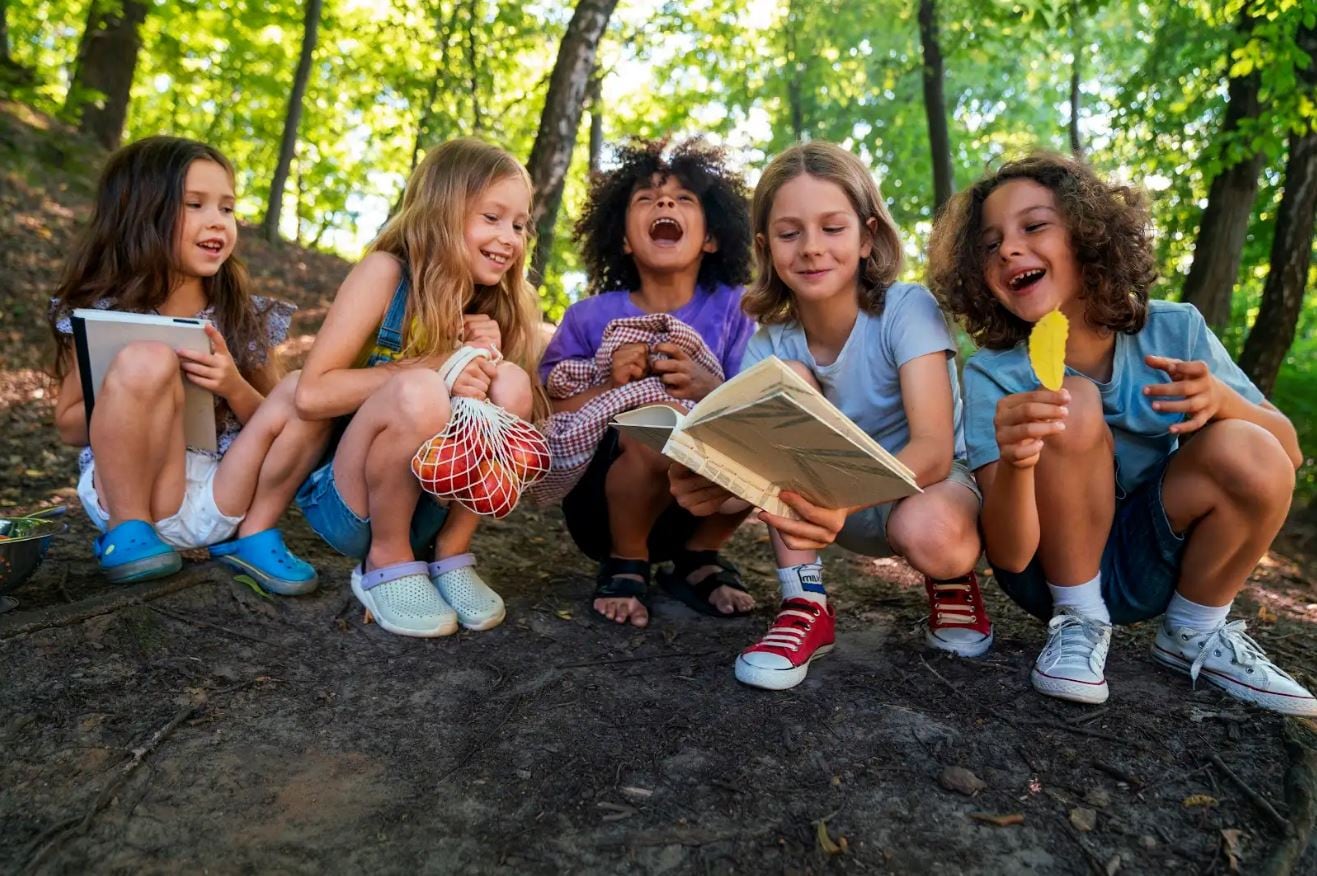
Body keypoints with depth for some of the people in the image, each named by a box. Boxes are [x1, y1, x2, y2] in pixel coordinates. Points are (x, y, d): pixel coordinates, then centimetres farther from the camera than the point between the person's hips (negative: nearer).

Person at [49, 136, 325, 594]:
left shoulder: (247, 316, 2)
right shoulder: (101, 314, -3)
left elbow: (274, 419, 6)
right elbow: (68, 427, 3)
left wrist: (233, 388, -16)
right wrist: (131, 392, -18)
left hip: (219, 500, 2)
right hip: (127, 493, -2)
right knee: (147, 359, -26)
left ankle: (255, 535, -2)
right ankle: (127, 529, -10)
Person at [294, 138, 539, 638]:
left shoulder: (494, 305, 2)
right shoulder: (387, 272, -13)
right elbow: (311, 394, -19)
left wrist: (486, 360, -13)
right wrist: (431, 367, -26)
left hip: (432, 509, 4)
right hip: (345, 503, -4)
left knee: (509, 384, -18)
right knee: (418, 391, -32)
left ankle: (450, 555, -7)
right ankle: (386, 564, -11)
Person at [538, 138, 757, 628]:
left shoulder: (733, 310, -1)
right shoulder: (590, 317, -2)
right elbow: (548, 415, -4)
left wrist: (713, 390, -27)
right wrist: (609, 385, -23)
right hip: (602, 503, -2)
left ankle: (698, 559, 1)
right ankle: (624, 566, -5)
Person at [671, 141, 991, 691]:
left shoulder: (907, 310, -21)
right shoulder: (771, 343, -10)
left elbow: (934, 449, -33)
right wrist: (713, 487, -45)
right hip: (841, 504, 3)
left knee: (931, 535, -41)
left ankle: (952, 584, 0)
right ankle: (804, 605, -19)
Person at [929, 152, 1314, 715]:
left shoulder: (1175, 332, -11)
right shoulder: (992, 374, -19)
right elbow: (1009, 555, -24)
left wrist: (1221, 399, -27)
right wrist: (1015, 463, -46)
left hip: (1154, 563, 3)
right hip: (1052, 569, -3)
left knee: (1250, 455, -25)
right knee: (1073, 405, -28)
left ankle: (1194, 634, 1)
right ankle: (1079, 622, -10)